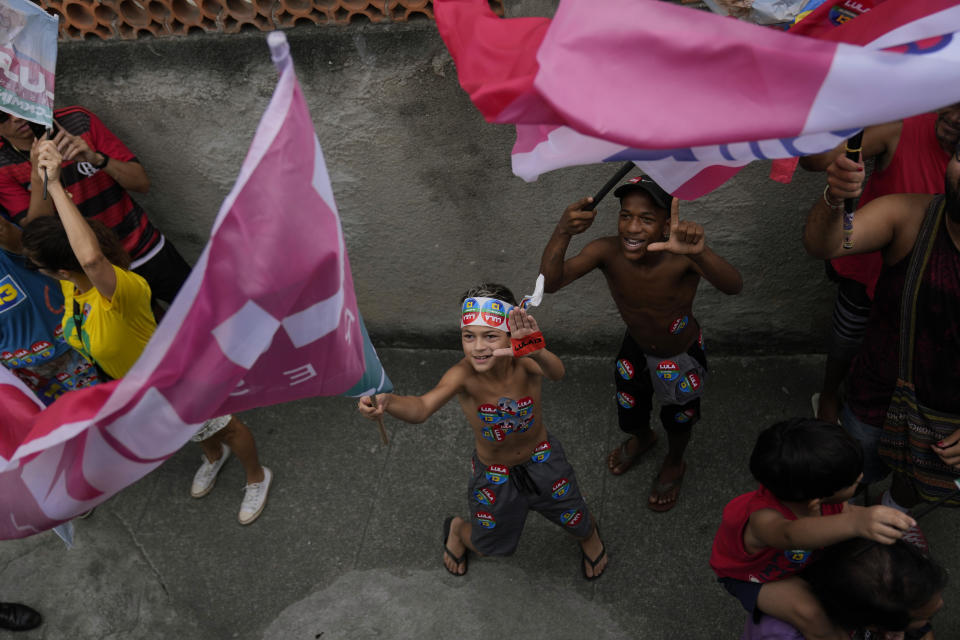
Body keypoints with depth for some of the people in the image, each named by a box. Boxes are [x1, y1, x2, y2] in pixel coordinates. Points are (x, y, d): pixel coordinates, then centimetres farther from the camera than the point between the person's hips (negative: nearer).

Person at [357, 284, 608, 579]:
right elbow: (422, 407, -51)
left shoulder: (524, 363, -31)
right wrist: (387, 401, -72)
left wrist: (536, 350, -76)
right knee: (491, 546, 20)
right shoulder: (463, 375, -34)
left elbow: (556, 372, -53)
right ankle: (456, 529, 54)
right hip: (493, 473, -1)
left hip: (541, 459, 1)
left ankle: (590, 536, 58)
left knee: (579, 524, 20)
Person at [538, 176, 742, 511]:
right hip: (636, 346, 3)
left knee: (678, 419, 22)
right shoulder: (607, 251, -31)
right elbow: (549, 282, -42)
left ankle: (674, 464, 57)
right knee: (630, 415, 24)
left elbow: (733, 286, -55)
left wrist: (699, 252, -75)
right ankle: (642, 438, 63)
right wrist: (562, 233, -60)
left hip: (681, 352, -2)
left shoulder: (681, 257, -38)